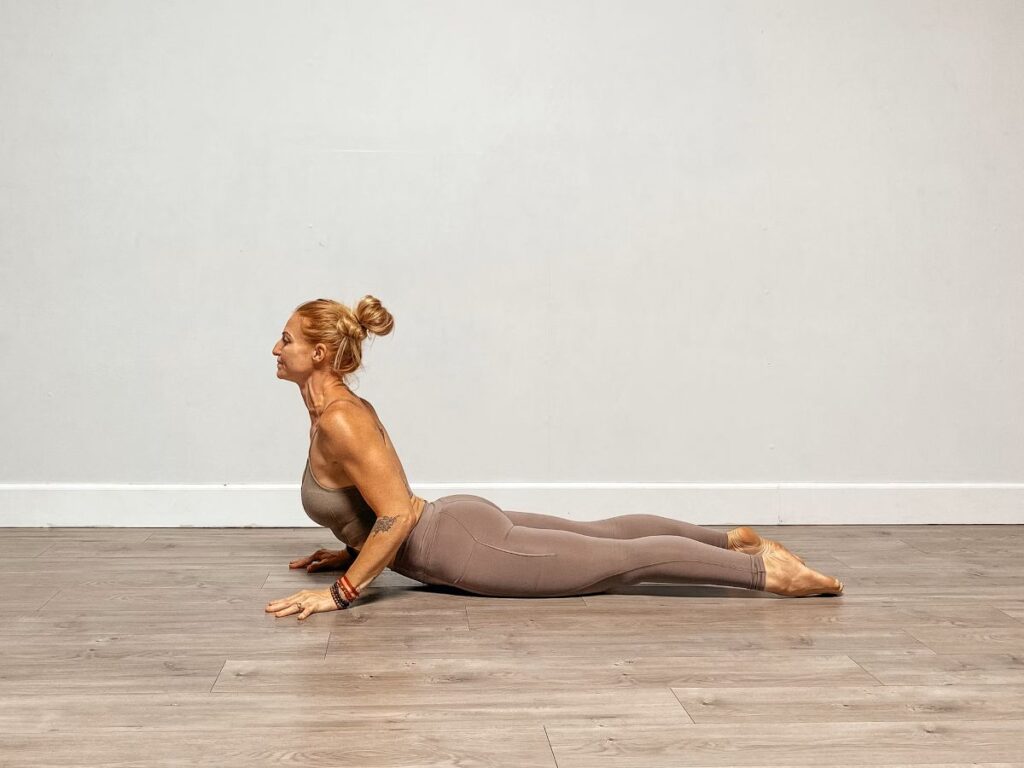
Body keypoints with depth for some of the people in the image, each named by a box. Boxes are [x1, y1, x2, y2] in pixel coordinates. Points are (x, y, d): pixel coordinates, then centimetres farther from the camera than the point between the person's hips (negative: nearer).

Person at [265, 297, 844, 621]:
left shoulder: (339, 422, -21)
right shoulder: (341, 407, 9)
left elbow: (396, 517, -27)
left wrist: (341, 591, -23)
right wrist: (350, 552, 20)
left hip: (466, 548, -9)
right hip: (459, 521, 9)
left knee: (621, 559, -5)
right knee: (602, 533, 20)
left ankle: (766, 570, -1)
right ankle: (733, 539, 28)